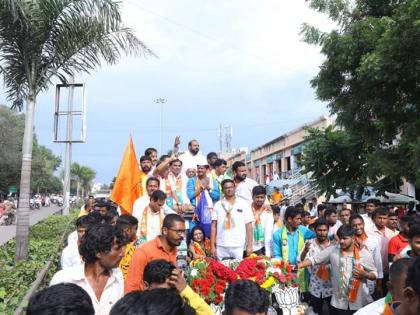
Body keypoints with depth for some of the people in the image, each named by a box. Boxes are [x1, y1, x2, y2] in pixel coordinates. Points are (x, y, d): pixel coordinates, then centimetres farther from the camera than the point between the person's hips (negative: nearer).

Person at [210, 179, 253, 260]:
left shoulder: (244, 204, 4)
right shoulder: (218, 205, 6)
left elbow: (249, 226, 2)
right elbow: (214, 226, 5)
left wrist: (249, 245, -3)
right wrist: (213, 246, 0)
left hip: (238, 247, -1)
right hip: (221, 247, 1)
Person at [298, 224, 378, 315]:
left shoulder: (364, 253, -5)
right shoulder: (332, 250, -6)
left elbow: (374, 274, 3)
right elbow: (313, 259, -8)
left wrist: (364, 274, -18)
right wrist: (297, 266, -21)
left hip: (360, 304, 0)